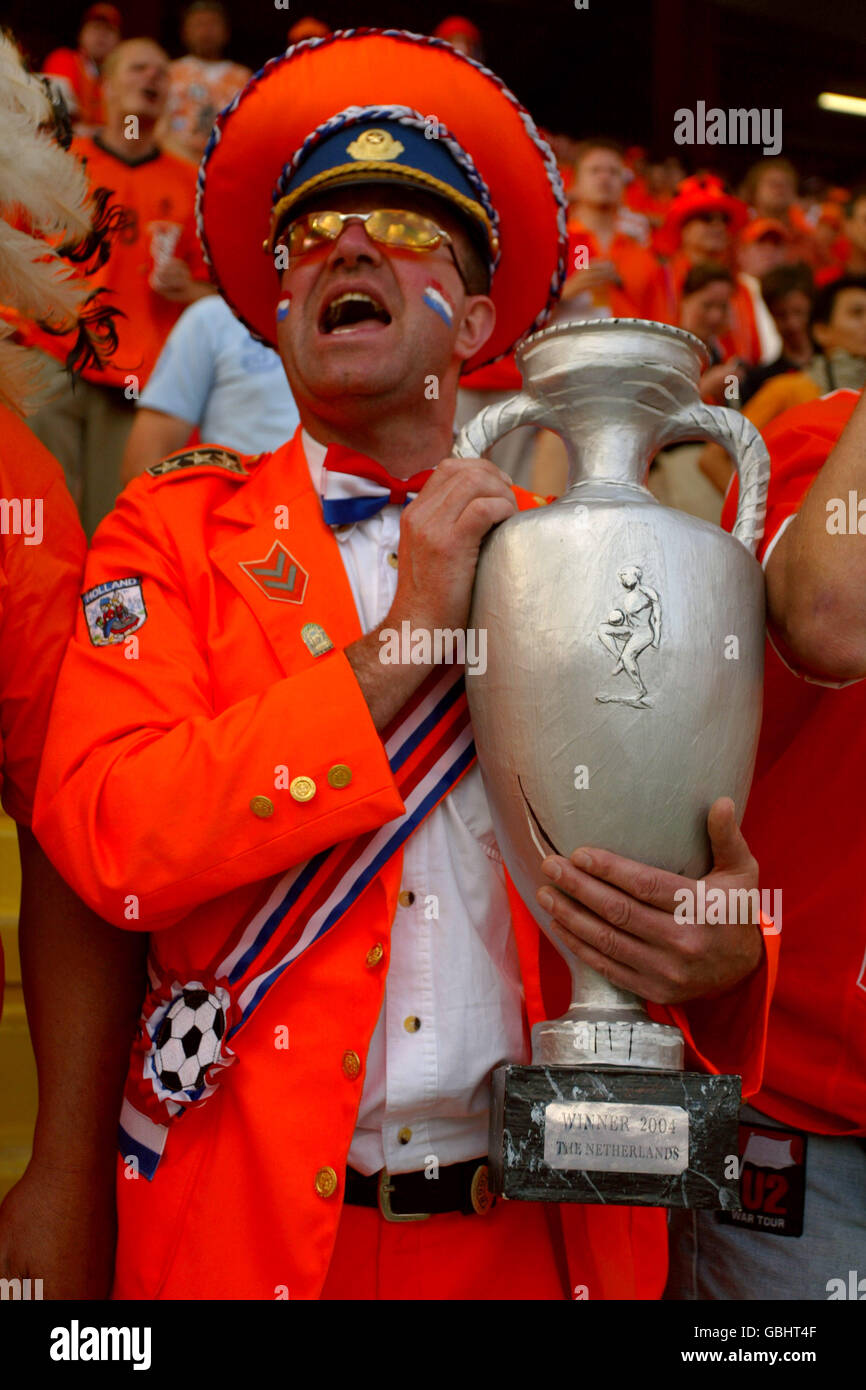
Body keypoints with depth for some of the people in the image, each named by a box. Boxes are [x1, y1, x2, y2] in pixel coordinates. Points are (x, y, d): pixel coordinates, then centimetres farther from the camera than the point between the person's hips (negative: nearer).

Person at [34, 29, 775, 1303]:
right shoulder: (179, 528, -1)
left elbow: (680, 858, 2)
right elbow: (110, 839, -15)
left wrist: (730, 957, -21)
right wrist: (403, 644, -15)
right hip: (256, 1224, -1)